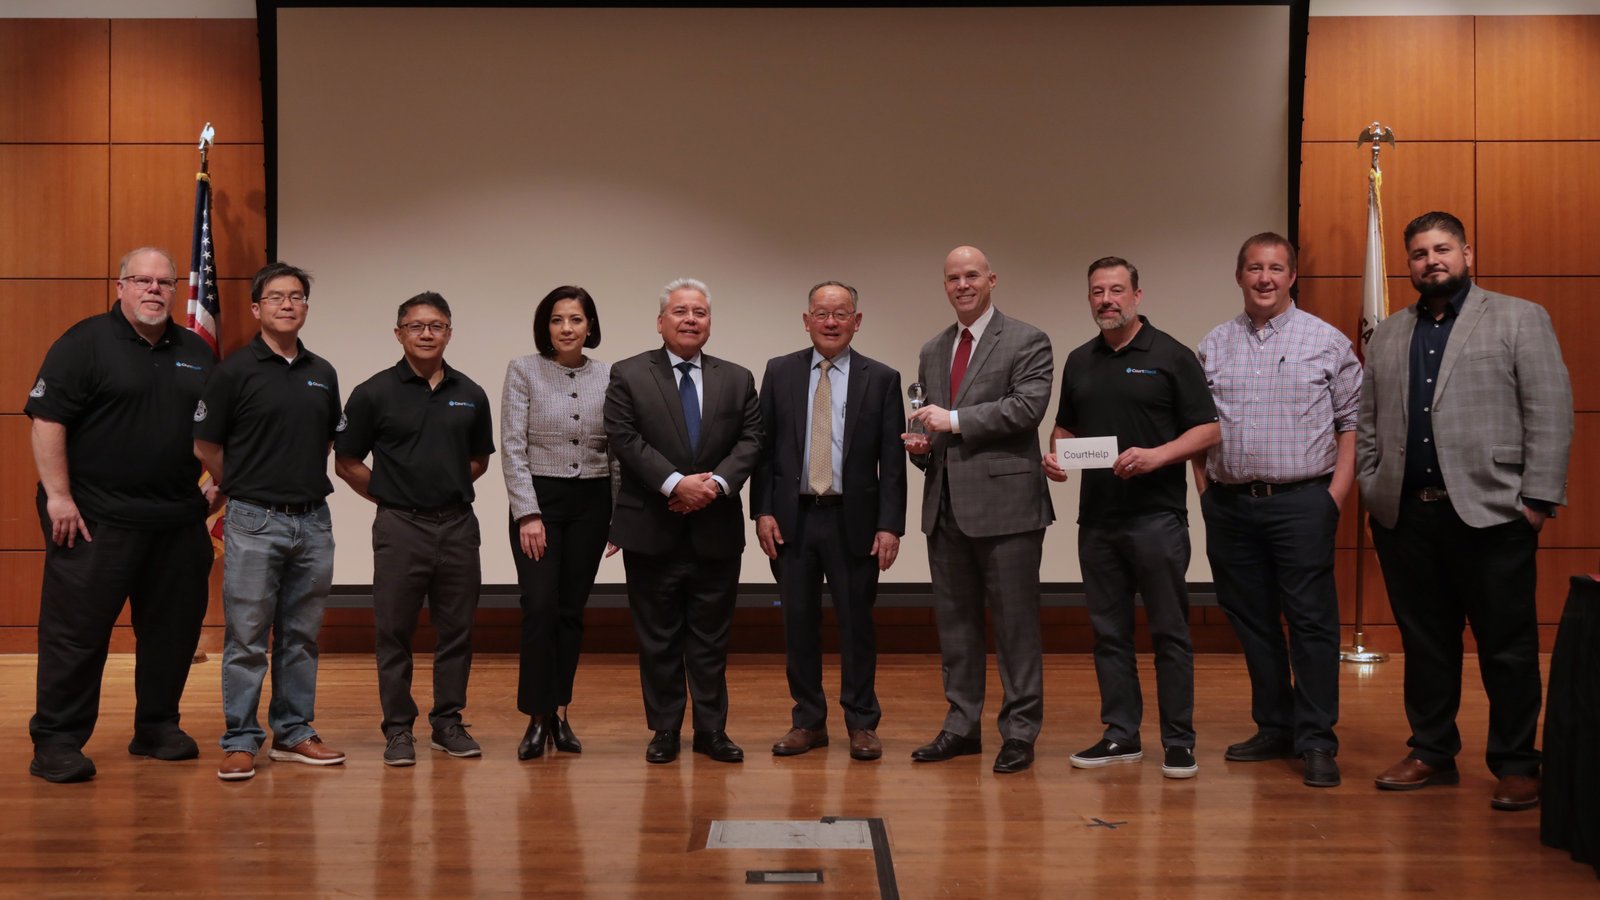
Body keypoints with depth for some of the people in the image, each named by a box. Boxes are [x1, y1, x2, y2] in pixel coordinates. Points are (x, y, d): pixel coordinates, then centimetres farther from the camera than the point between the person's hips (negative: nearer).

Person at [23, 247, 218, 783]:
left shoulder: (196, 353, 13)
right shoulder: (86, 343, -5)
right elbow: (47, 420, -11)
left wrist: (221, 480, 10)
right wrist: (58, 496, -16)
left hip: (178, 520, 6)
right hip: (96, 519, -6)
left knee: (173, 629, 11)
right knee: (75, 632, -3)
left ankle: (157, 728, 24)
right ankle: (57, 743, 4)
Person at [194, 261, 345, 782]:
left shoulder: (322, 374, 10)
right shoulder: (236, 371, -5)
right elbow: (207, 448, -1)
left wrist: (307, 484, 12)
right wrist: (244, 490, 8)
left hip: (313, 520, 5)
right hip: (255, 523, -5)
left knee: (301, 637, 11)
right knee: (246, 638, -1)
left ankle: (294, 733, 20)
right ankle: (240, 741, 7)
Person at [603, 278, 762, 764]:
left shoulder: (737, 379, 10)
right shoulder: (628, 375, 1)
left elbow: (750, 439, 2)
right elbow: (625, 439, -9)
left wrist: (718, 482, -14)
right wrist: (675, 483, -17)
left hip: (716, 530, 2)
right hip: (652, 529, -2)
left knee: (711, 636, 8)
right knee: (658, 638, 6)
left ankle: (712, 730, 17)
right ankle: (664, 730, 16)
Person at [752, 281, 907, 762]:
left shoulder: (881, 379, 1)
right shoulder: (780, 372, 6)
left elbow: (892, 460, -1)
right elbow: (763, 446, 6)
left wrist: (890, 524, -8)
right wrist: (762, 511, -2)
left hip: (853, 519, -1)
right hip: (792, 517, 2)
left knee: (856, 622, 5)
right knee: (799, 622, 7)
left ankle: (862, 723, 16)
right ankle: (808, 721, 18)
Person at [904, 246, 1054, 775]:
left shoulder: (1026, 342, -2)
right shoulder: (932, 352, 18)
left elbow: (1029, 405, -16)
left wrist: (954, 420, -16)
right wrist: (919, 445, 1)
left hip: (1005, 502, -6)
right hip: (946, 506, 7)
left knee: (1015, 623, -1)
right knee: (953, 621, 12)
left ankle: (1019, 731, 7)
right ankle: (962, 725, 21)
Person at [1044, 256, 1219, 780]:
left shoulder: (1170, 356, -2)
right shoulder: (1079, 362, 13)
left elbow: (1209, 430, -5)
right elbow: (1066, 426, 23)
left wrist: (1157, 455, -20)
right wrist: (1055, 457, 2)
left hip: (1156, 515, -5)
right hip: (1097, 517, 5)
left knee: (1169, 632, 0)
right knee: (1109, 632, 9)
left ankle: (1178, 742, 6)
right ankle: (1121, 735, 17)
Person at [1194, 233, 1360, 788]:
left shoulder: (1327, 342, 2)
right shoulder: (1214, 346, 11)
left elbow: (1351, 422, 0)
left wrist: (1337, 493, -8)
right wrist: (1206, 491, 6)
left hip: (1301, 502, -4)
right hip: (1230, 506, 4)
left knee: (1311, 620, -4)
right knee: (1252, 621, 9)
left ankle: (1316, 742, 1)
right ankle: (1274, 729, 21)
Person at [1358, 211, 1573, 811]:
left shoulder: (1520, 320, 3)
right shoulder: (1387, 336, 16)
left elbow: (1550, 413, -3)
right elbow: (1366, 422, 17)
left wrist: (1539, 497, -10)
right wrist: (1372, 487, 5)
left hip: (1490, 510, -4)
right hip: (1405, 514, 4)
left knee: (1507, 646, 1)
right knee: (1424, 642, 11)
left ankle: (1516, 765, 10)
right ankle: (1432, 752, 21)